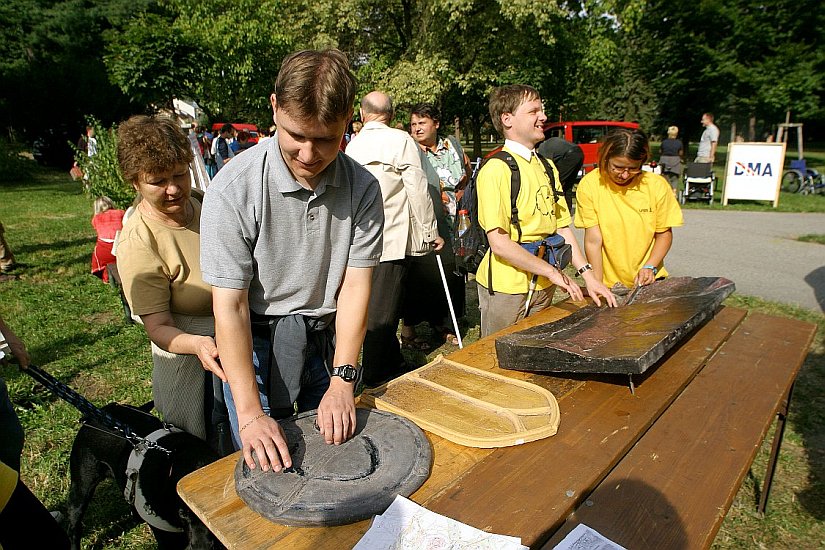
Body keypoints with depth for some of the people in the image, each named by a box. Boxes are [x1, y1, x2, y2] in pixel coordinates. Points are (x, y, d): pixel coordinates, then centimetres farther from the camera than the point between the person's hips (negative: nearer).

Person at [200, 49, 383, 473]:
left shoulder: (362, 188, -11)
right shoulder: (234, 189, -20)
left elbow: (355, 284, -11)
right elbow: (230, 306, -20)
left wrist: (343, 380, -17)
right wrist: (250, 413, -23)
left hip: (330, 340, 3)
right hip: (254, 344, -2)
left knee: (334, 461, 18)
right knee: (264, 468, 11)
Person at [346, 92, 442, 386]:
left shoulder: (352, 144, 8)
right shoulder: (401, 141, -7)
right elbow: (418, 189, -10)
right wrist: (430, 232, -2)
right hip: (393, 238, -6)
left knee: (373, 304, 15)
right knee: (383, 309, 0)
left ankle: (394, 365, 30)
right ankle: (375, 378, 10)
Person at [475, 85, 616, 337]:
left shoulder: (547, 167, 11)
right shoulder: (496, 169, -15)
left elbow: (562, 227, 11)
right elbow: (499, 243, -20)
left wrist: (587, 274, 1)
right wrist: (552, 271, -16)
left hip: (543, 286, 8)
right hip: (506, 288, -7)